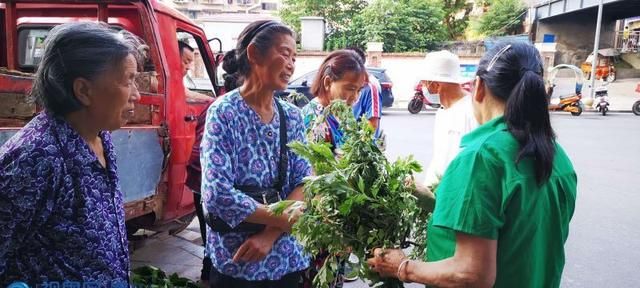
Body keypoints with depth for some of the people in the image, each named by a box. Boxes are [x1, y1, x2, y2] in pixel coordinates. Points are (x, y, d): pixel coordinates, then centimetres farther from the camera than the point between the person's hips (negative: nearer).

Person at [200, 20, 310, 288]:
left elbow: (303, 183, -3)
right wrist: (286, 220, -17)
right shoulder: (224, 113, -13)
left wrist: (271, 234, -17)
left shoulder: (292, 117, 2)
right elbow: (217, 195, -21)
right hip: (237, 262, -4)